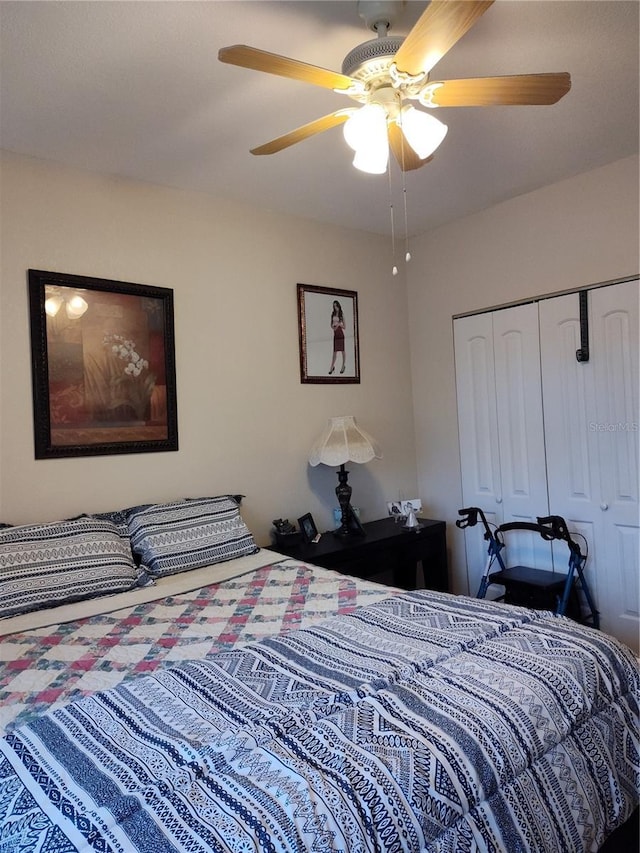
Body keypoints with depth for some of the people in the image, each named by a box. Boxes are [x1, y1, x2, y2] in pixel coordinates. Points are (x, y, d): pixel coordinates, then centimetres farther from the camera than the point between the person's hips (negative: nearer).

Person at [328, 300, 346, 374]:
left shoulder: (341, 315, -2)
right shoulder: (333, 314, 9)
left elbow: (344, 326, -1)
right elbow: (331, 325, 13)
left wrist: (339, 324, -18)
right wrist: (333, 326, -9)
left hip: (341, 334, -3)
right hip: (335, 334, 3)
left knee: (342, 350, 3)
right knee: (335, 351, 2)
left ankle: (343, 366, 12)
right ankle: (332, 366, 5)